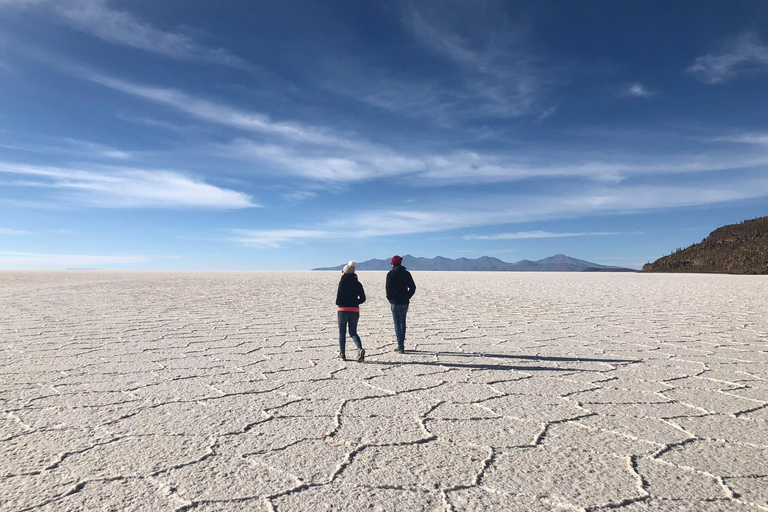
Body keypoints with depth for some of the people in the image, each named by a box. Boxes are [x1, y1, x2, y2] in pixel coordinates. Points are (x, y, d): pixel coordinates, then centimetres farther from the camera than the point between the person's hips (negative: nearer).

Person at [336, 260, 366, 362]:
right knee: (353, 332, 12)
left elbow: (339, 296, -14)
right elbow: (363, 298, 6)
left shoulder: (343, 282, -8)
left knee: (342, 332, 12)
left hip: (343, 309, -4)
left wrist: (338, 303, 6)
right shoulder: (358, 283, 6)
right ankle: (360, 349, -12)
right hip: (355, 310, 4)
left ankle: (342, 353, 17)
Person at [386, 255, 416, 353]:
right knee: (402, 322, 17)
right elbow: (413, 287, 3)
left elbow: (388, 288, -12)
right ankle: (401, 345, 21)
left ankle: (400, 346, -3)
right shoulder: (406, 273, 5)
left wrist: (390, 298, 2)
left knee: (397, 323, 0)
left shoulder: (390, 274, -7)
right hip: (405, 302, 4)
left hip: (395, 302, -4)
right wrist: (407, 297, 9)